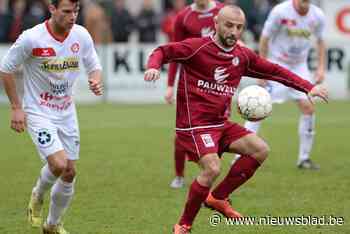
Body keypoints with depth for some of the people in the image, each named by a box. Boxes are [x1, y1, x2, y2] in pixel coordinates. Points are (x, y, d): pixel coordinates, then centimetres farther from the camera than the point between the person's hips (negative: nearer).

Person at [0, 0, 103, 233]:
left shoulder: (81, 35, -6)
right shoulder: (31, 38, -19)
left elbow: (94, 66, 9)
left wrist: (96, 81, -15)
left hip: (67, 113, 5)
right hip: (38, 113, -5)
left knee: (69, 173, 6)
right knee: (59, 164, -22)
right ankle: (38, 196, 12)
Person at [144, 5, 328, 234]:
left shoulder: (243, 56, 9)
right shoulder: (197, 48, -9)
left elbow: (275, 71, 15)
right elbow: (163, 52, -10)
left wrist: (308, 87, 8)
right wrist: (154, 67, -32)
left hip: (221, 124, 7)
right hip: (194, 124, -7)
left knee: (261, 149, -4)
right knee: (212, 169, -25)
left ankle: (217, 197, 8)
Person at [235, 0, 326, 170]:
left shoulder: (317, 16, -7)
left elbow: (320, 41, 10)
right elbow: (265, 38, -10)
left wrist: (321, 68, 2)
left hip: (299, 67, 4)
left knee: (308, 108, -6)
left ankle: (304, 158, 7)